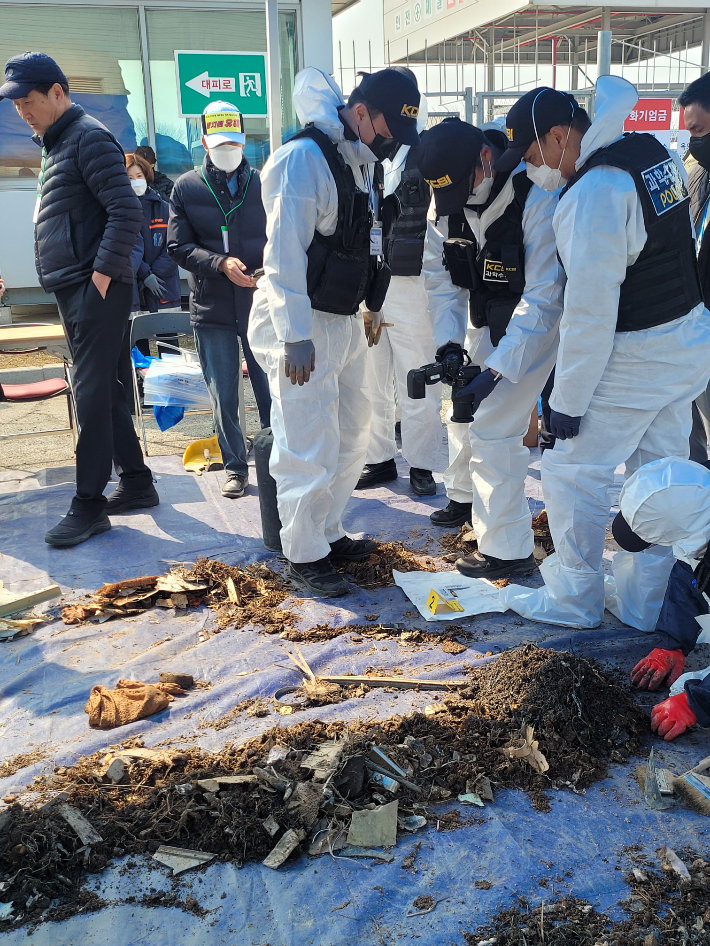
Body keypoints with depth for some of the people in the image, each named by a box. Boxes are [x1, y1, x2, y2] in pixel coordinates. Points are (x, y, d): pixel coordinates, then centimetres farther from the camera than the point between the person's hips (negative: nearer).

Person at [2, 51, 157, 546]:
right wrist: (71, 278, 14)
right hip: (73, 288, 10)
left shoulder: (89, 137, -9)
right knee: (104, 389, 12)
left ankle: (90, 505, -2)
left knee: (93, 394, -7)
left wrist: (102, 271, -19)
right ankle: (137, 482, 22)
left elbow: (127, 210, -18)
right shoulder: (55, 143, 21)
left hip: (97, 289, -10)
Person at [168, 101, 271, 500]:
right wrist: (221, 264, -17)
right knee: (224, 397, 8)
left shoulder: (263, 184, 4)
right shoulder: (186, 188, 5)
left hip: (261, 304, -1)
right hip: (212, 309, 1)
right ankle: (236, 467, 23)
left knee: (272, 391, 4)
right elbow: (179, 247, -1)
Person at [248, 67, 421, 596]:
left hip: (346, 320, 10)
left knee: (352, 433, 17)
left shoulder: (362, 160, 12)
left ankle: (329, 532, 32)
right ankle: (304, 555, 12)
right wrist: (296, 336, -24)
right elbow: (283, 253, -21)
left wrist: (368, 309, 20)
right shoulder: (305, 158, -17)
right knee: (309, 445, -4)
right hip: (302, 326, -9)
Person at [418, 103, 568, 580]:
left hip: (535, 324, -7)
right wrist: (449, 342, -19)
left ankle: (509, 549, 1)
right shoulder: (445, 199, -10)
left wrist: (497, 369, -35)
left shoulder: (538, 198, -31)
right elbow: (441, 277, -4)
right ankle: (465, 495, 46)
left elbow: (543, 298, -31)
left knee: (494, 428, -11)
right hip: (483, 321, 7)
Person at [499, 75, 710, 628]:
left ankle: (575, 600, 17)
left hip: (633, 357, -9)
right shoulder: (655, 152, 5)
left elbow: (590, 310, -24)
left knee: (572, 473, 4)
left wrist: (568, 399, -17)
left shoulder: (591, 195, -22)